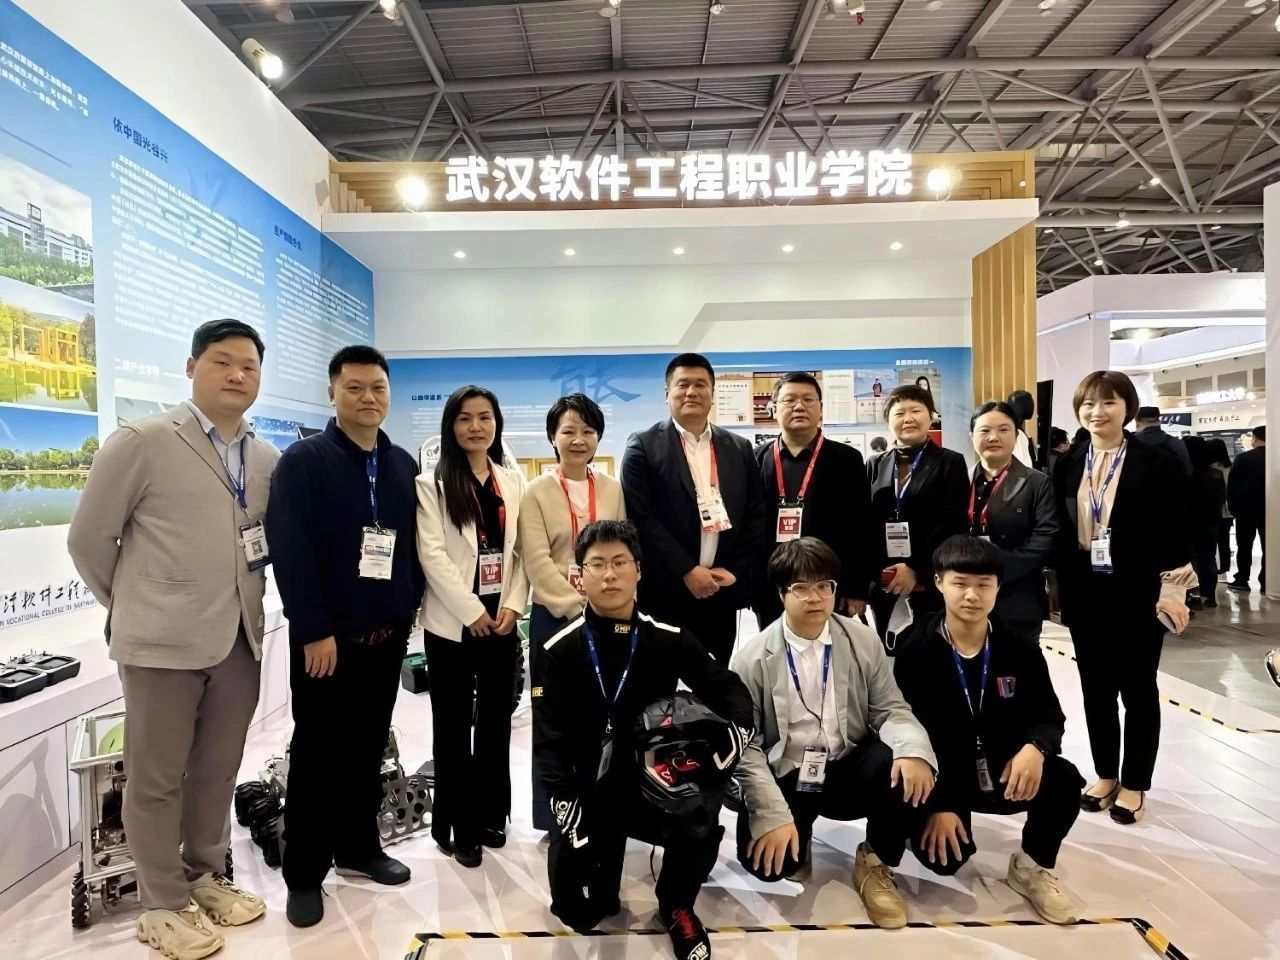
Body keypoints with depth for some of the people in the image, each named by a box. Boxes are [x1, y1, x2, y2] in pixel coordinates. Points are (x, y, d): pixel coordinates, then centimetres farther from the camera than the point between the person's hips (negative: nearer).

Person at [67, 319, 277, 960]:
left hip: (240, 640, 5)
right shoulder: (142, 441, -7)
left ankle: (205, 878, 36)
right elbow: (88, 540, -1)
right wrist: (131, 608, 7)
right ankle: (162, 905, 27)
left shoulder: (268, 459, 6)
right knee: (156, 778, 10)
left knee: (218, 772, 16)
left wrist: (245, 602, 8)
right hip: (163, 641, -4)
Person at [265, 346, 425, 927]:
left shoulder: (402, 465, 9)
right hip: (328, 638, -4)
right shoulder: (302, 461, -7)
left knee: (368, 749, 16)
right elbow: (288, 551, -14)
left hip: (387, 636, 5)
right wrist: (314, 631, -17)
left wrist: (410, 604, 5)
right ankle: (304, 874, 23)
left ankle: (358, 848, 33)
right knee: (317, 755, 8)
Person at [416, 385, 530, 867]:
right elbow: (432, 554, -10)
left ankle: (490, 814, 27)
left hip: (501, 620, 4)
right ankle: (457, 824, 19)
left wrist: (511, 605, -6)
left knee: (496, 720, 11)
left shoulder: (514, 482, 9)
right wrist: (472, 611, -14)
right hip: (453, 620, -3)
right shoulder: (432, 484, -2)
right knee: (453, 725, 6)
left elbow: (521, 551, 6)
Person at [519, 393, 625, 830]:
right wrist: (577, 606, -14)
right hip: (555, 615, -2)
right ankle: (555, 816, 20)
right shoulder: (536, 492, -1)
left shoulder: (613, 489, 7)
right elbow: (537, 561, -8)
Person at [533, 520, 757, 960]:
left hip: (656, 781, 0)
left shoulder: (669, 639, -9)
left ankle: (676, 907, 5)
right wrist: (566, 806, -19)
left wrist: (732, 743, -23)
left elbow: (730, 692, -3)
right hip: (589, 789, 0)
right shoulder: (559, 650, -10)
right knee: (580, 911, -5)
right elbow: (548, 739, -9)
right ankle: (599, 852, 32)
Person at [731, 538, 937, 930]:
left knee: (908, 771, -28)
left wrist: (915, 749, -25)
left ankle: (875, 862, 0)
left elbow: (890, 708, 0)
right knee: (768, 860, -27)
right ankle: (798, 830, 12)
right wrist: (773, 815, -21)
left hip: (848, 771, 2)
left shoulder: (863, 641, -1)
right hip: (785, 779, -2)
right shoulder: (753, 658, -10)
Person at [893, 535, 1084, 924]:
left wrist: (1035, 747, -25)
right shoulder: (916, 653, -13)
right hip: (941, 774, -2)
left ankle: (1031, 866, 3)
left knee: (1065, 780, -27)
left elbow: (1049, 717, 1)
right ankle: (950, 817, 16)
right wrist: (938, 804, -19)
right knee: (942, 856, -24)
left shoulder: (1020, 651, -3)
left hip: (1004, 770, 3)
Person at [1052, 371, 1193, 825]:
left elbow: (1175, 532, -7)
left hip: (1139, 594, -3)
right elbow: (1058, 532, 5)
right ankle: (1106, 775, 28)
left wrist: (1171, 590, -13)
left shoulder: (1156, 463, -5)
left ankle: (1134, 784, 23)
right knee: (1095, 688, 12)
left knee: (1138, 689, 9)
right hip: (1085, 595, 4)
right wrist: (1058, 588, 3)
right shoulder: (1067, 466, 5)